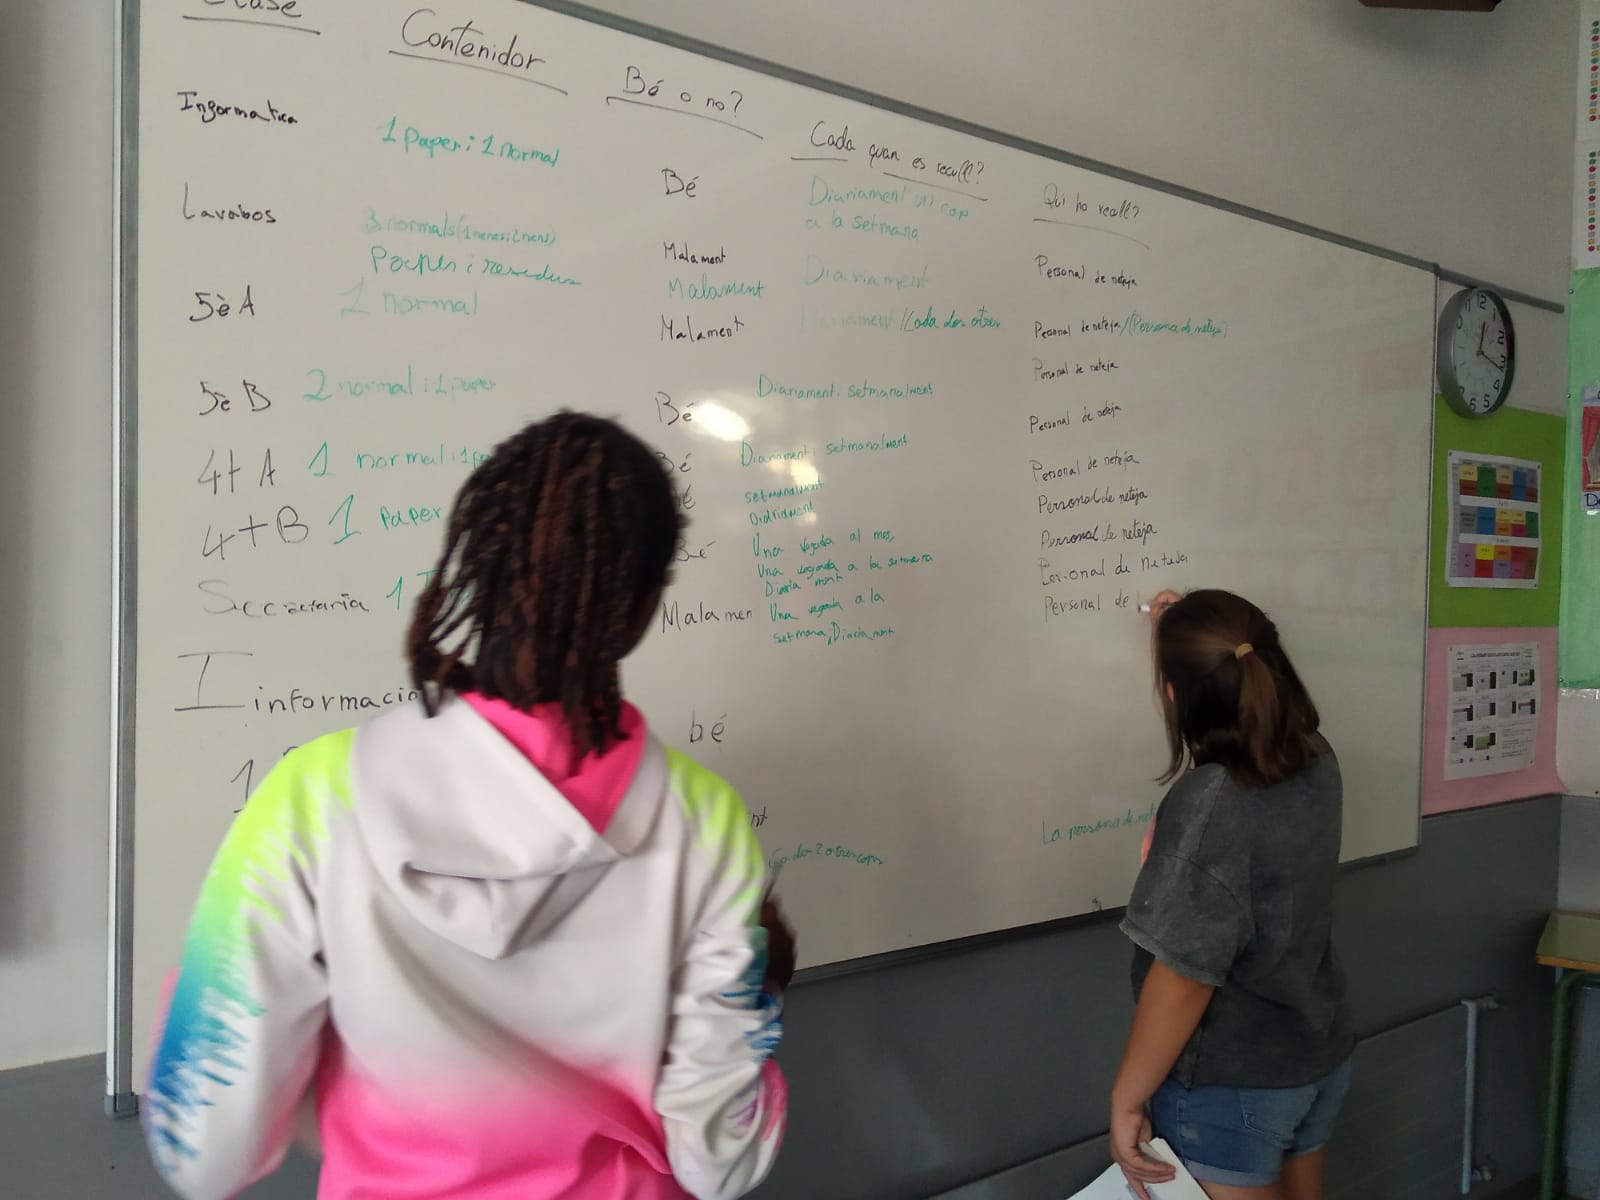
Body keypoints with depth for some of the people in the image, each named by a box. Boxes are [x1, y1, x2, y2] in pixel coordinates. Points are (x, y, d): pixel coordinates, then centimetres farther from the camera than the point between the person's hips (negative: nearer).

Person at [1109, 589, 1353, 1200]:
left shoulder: (1207, 805, -29)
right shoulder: (1316, 760, -6)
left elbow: (1184, 979, -27)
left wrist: (1127, 1098, -17)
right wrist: (1184, 634, 22)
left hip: (1230, 1087, -8)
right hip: (1320, 1059, 8)